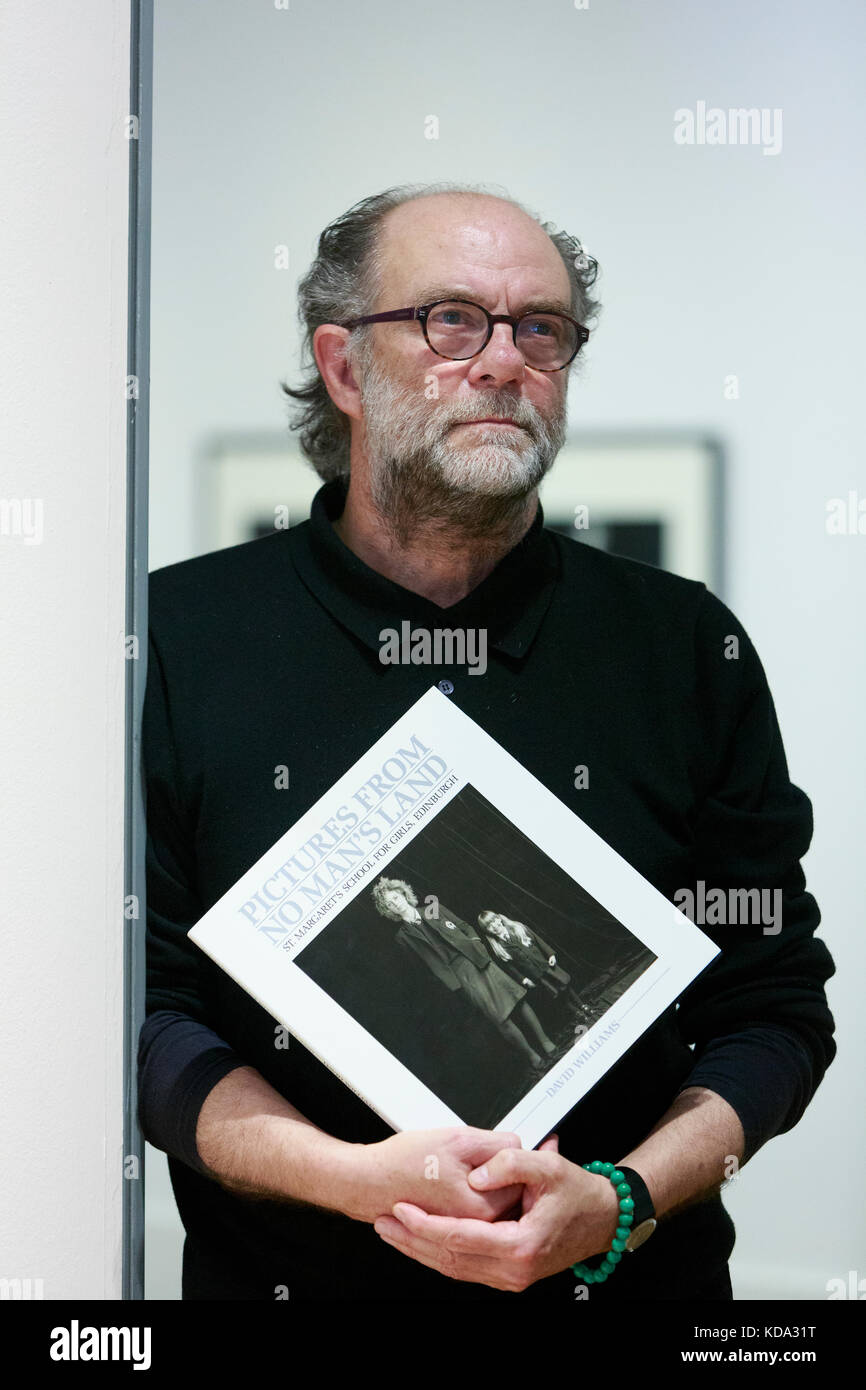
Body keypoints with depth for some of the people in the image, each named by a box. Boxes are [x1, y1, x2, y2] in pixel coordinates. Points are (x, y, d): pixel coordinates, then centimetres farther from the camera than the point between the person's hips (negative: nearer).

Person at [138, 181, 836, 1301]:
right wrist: (362, 1179, -17)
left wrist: (616, 1204, -12)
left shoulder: (688, 646, 5)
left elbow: (779, 1001, 5)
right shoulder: (178, 641, 1)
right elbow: (143, 1008, -2)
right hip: (284, 1278, 0)